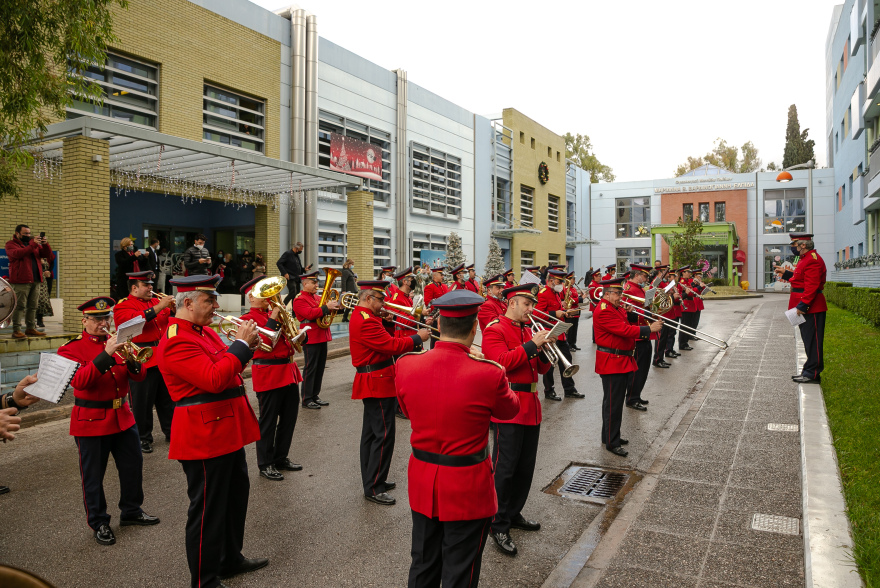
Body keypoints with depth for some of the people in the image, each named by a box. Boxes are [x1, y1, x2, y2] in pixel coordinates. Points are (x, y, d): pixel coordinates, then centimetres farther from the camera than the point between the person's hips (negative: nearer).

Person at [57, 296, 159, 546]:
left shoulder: (116, 343, 7)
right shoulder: (71, 349, -7)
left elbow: (139, 376, 2)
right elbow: (79, 381, -24)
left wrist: (132, 359, -19)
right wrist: (106, 354, -31)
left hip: (123, 417, 5)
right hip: (91, 420, -5)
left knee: (133, 465, 14)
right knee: (93, 476, 6)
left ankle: (132, 511, 33)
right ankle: (99, 523, 23)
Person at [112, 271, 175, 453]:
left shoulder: (156, 301, 16)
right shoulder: (123, 306, -3)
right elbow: (134, 319, -23)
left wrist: (173, 308, 0)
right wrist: (159, 307, -25)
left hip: (163, 359, 6)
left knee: (168, 398, 14)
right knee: (142, 401, 2)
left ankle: (171, 431, 25)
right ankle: (143, 437, 14)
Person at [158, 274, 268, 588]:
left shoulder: (204, 331, 11)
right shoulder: (177, 341, -19)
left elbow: (226, 367, 17)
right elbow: (214, 380, -28)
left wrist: (246, 344, 0)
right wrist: (241, 344, -19)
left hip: (227, 430, 10)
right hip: (205, 436, -10)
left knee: (236, 494, 22)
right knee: (208, 508, 4)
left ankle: (231, 559, 40)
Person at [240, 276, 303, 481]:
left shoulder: (275, 314, 15)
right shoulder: (249, 319, -7)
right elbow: (263, 343, -20)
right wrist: (273, 320, -20)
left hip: (288, 371, 8)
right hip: (268, 374, -8)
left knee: (289, 418, 15)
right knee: (268, 422, 3)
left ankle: (281, 458, 30)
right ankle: (265, 465, 16)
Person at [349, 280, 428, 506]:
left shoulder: (361, 316, 12)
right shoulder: (366, 321, -21)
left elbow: (384, 342, 12)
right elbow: (391, 346, -24)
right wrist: (417, 338, -14)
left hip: (373, 383, 11)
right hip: (378, 384, -11)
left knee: (371, 433, 17)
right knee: (383, 436, -5)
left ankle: (373, 480, 28)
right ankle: (373, 488, 2)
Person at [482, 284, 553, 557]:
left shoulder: (528, 330, 16)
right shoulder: (494, 330, -8)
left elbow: (542, 368, 16)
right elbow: (502, 362, -22)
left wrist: (544, 348, -3)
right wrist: (531, 345, -21)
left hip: (531, 406, 8)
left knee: (526, 467, 15)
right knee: (505, 468, -3)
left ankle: (514, 514, 31)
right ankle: (498, 526, 7)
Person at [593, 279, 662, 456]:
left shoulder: (617, 308, 14)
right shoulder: (603, 311, -19)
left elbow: (626, 329, 15)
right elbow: (624, 330, -25)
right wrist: (649, 329, -22)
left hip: (623, 361, 10)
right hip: (612, 363, -10)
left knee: (616, 401, 18)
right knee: (613, 404, -3)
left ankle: (610, 435, 31)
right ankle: (612, 443, 5)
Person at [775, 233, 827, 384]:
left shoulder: (813, 260, -17)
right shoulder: (806, 258, 16)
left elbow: (812, 285, -23)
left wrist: (802, 305, -25)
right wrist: (786, 274, 21)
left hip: (811, 308, -11)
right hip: (807, 307, 11)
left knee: (812, 340, -4)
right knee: (809, 340, 15)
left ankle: (812, 374, 2)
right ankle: (809, 371, 23)